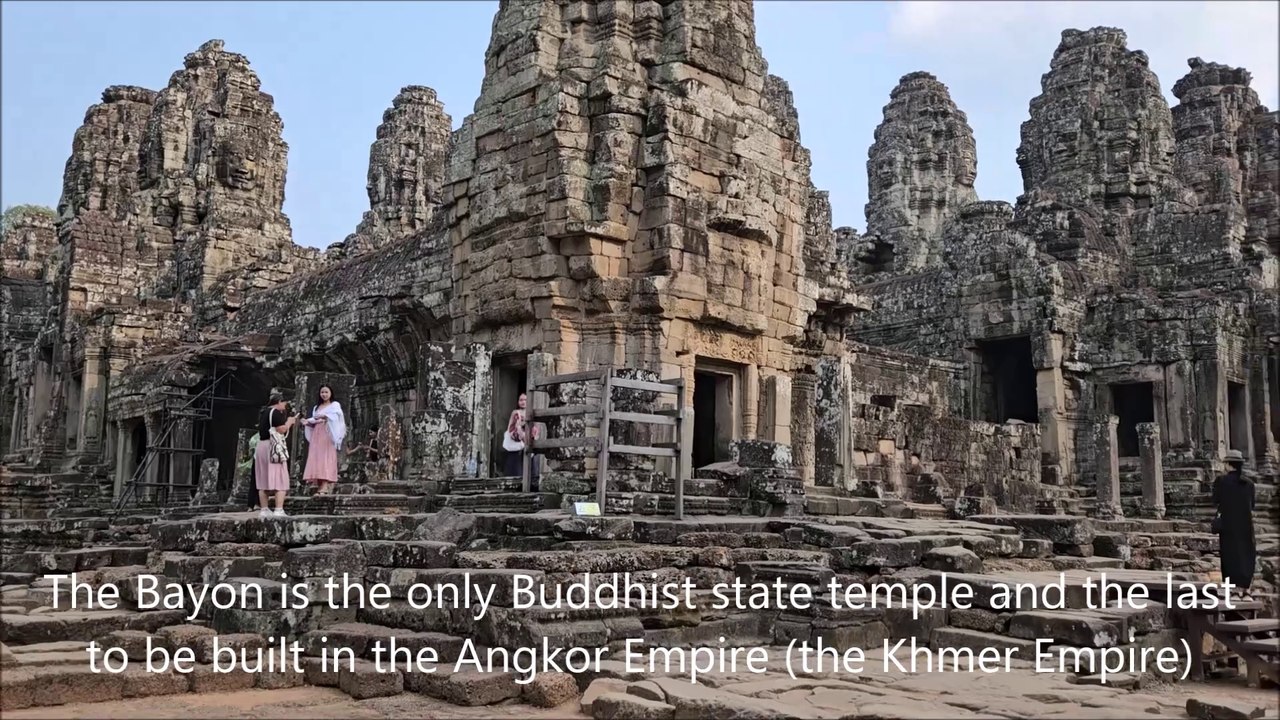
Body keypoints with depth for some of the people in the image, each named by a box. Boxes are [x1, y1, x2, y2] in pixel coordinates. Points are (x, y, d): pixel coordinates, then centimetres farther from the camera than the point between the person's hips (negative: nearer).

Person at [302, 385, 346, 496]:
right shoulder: (316, 407, 24)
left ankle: (325, 487, -24)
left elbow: (336, 416, -9)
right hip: (316, 435, 5)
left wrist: (325, 416, -24)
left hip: (328, 435, -5)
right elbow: (313, 421, 17)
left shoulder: (335, 405, 9)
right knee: (315, 459, -6)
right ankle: (319, 487, -9)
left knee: (326, 459, -15)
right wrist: (307, 422, -3)